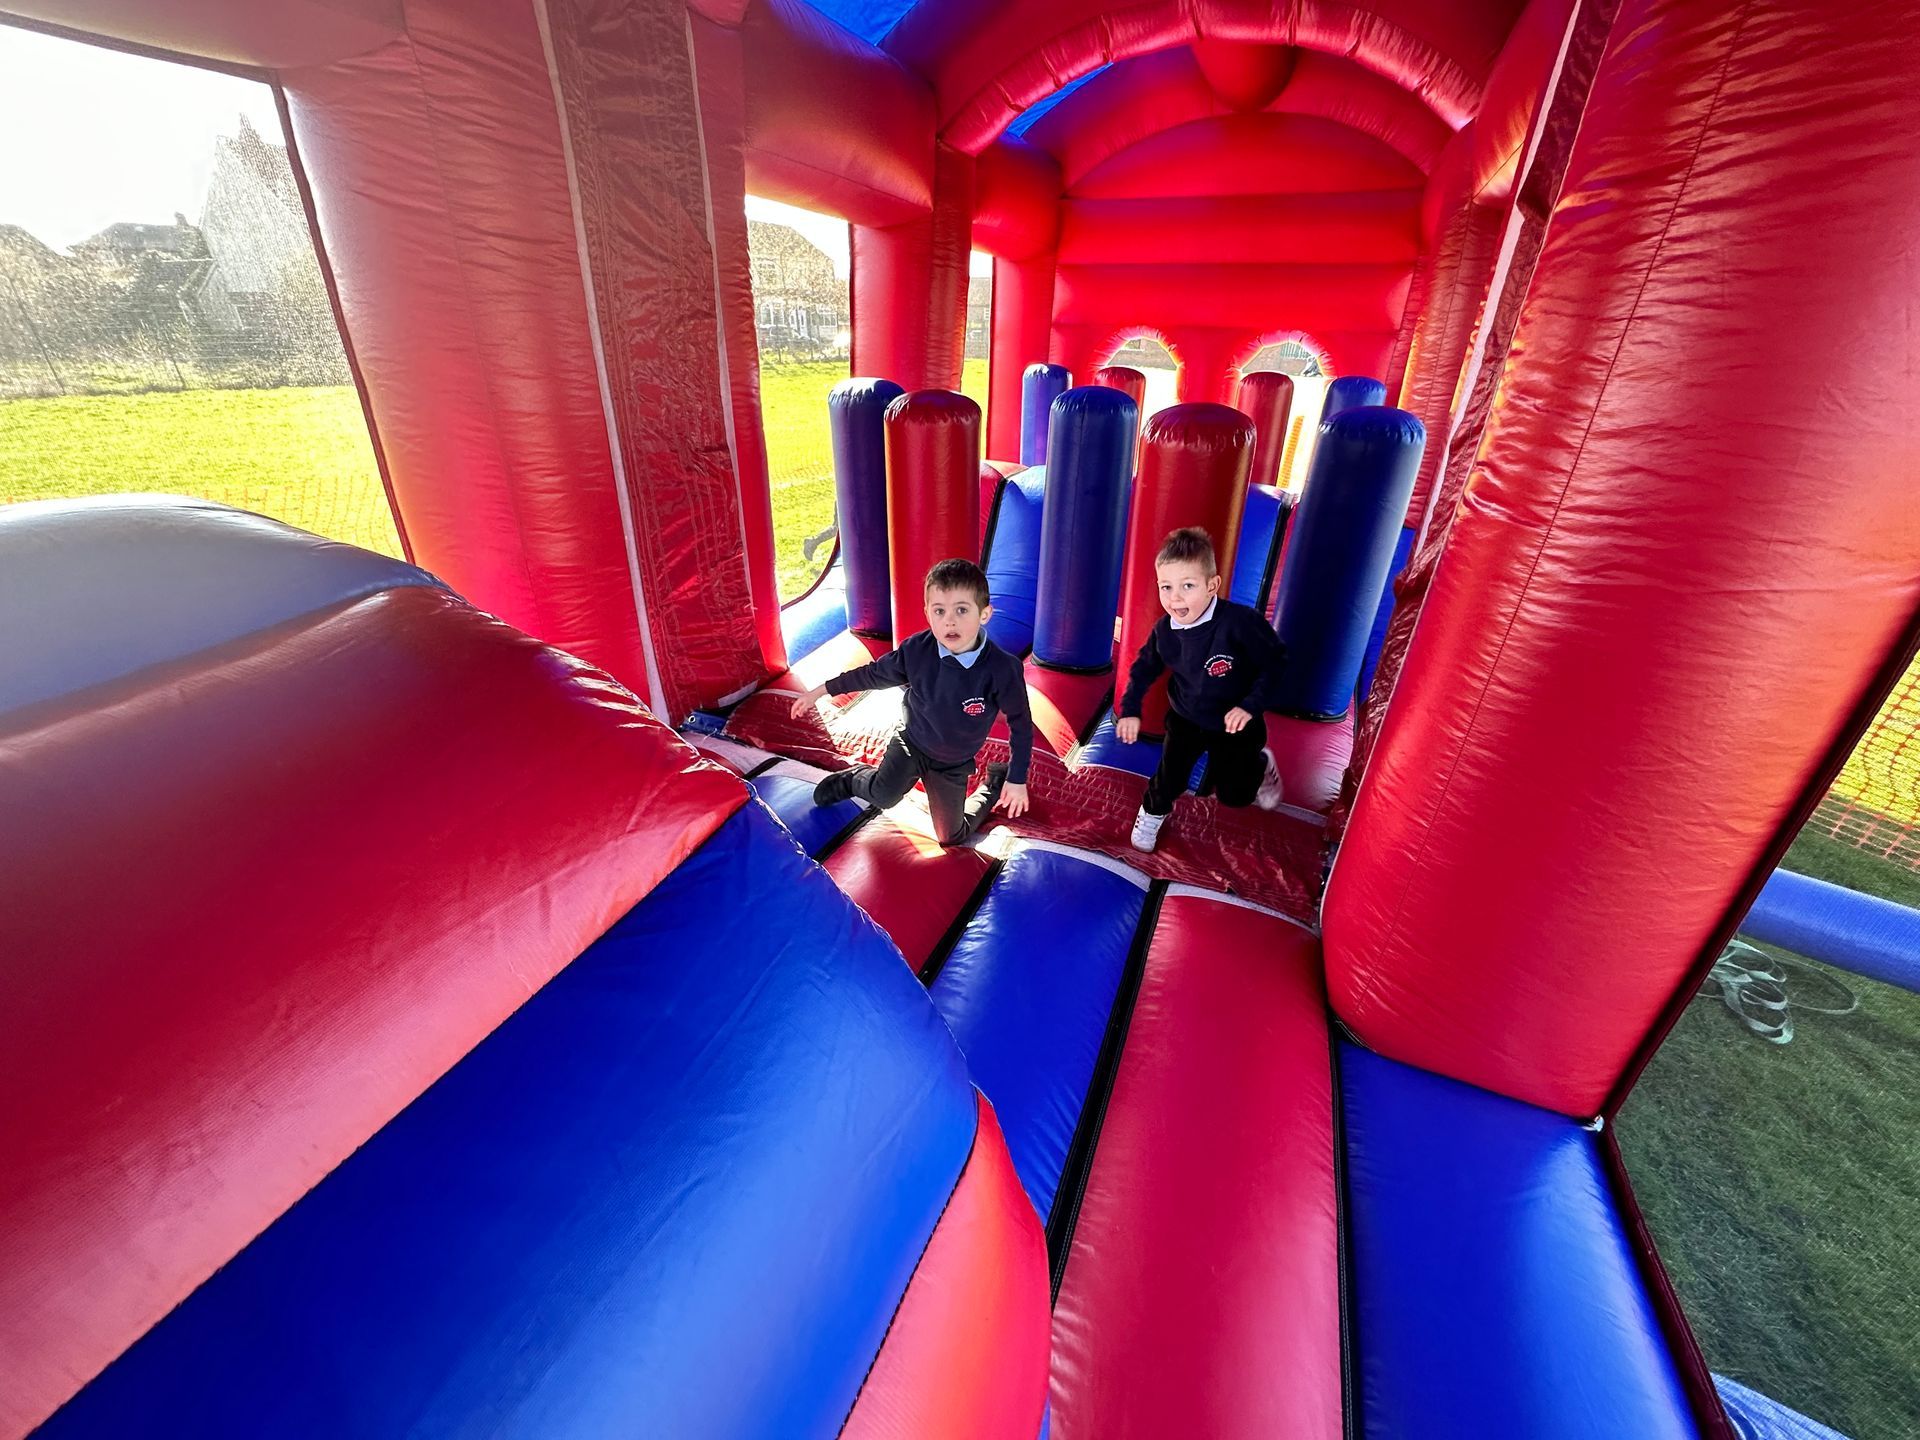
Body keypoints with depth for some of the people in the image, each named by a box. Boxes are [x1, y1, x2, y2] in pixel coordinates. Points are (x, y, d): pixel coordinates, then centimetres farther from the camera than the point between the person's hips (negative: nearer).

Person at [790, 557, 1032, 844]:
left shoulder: (1003, 669, -29)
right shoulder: (916, 650, -24)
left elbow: (1021, 724, -14)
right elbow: (875, 673, -5)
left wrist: (1017, 780, -8)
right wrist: (821, 690, 1)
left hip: (953, 764, 0)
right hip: (910, 743, 0)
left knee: (951, 837, 12)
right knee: (883, 795, -25)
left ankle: (995, 784, 36)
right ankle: (852, 779, 11)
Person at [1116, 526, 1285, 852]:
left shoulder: (1239, 622, -32)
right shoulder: (1164, 629, -17)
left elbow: (1274, 661, -19)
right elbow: (1145, 667, 2)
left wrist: (1251, 705, -24)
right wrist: (1130, 709, -2)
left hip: (1234, 723, -2)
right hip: (1185, 718, 3)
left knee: (1234, 794, 10)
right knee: (1169, 776, 2)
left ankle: (1260, 764, 44)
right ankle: (1152, 812, 34)